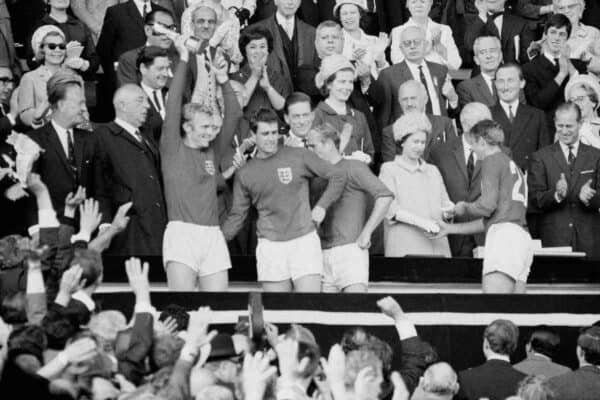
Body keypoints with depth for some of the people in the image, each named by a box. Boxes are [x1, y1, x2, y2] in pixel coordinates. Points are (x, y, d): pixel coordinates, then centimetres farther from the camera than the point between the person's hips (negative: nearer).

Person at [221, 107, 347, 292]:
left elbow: (338, 176, 7)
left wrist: (322, 206, -3)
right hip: (270, 245, 2)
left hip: (304, 240, -2)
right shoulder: (244, 174, 8)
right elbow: (237, 215, 14)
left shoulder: (299, 157, 1)